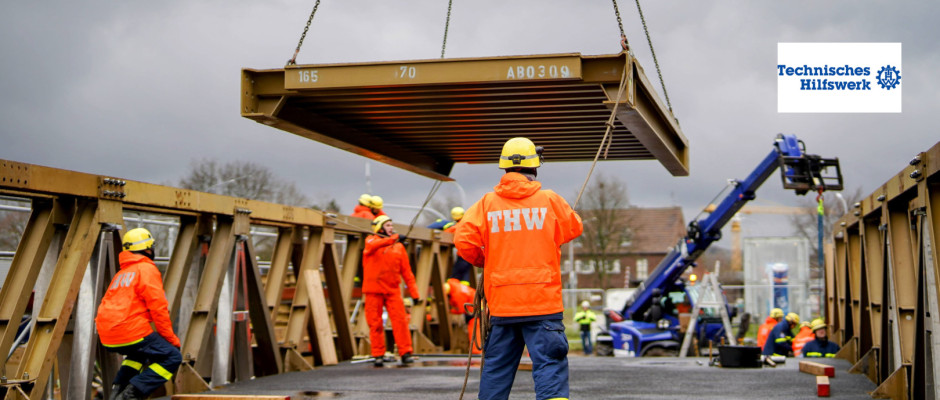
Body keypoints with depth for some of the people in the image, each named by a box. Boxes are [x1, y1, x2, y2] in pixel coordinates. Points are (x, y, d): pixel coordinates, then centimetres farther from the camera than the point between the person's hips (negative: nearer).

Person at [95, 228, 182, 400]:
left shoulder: (121, 274, 24)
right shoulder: (147, 269, -2)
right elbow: (158, 308, -9)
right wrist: (172, 339, -2)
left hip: (108, 339, 9)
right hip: (131, 332, -9)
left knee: (141, 352, 35)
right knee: (173, 357, -1)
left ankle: (118, 386, 15)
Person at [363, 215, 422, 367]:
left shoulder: (399, 246, 12)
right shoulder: (371, 240, 5)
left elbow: (407, 272, 12)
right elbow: (373, 245, -22)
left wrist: (414, 293, 5)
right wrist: (393, 239, -36)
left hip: (393, 290, 2)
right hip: (374, 291, -2)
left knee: (400, 320, -8)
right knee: (375, 324, 0)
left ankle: (405, 353, -5)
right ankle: (378, 355, 9)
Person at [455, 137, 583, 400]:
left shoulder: (487, 203, 1)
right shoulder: (550, 200, -1)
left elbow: (463, 240, -6)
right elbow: (574, 228, 15)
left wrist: (484, 261, 14)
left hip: (501, 302, 3)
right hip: (543, 300, -2)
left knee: (497, 365, 14)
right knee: (550, 362, -4)